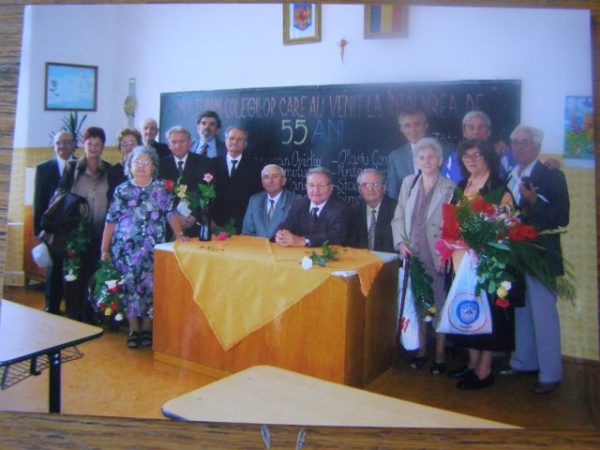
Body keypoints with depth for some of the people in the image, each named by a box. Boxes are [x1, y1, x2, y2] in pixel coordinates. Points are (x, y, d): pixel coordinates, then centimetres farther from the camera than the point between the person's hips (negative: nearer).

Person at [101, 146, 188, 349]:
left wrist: (178, 233, -18)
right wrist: (105, 249, 3)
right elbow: (111, 221, 4)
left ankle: (147, 328, 14)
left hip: (153, 250, 0)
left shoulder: (161, 188, 4)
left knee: (150, 285, 1)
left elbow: (171, 212, -2)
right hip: (126, 249, 1)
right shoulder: (122, 190, 5)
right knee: (129, 285, 2)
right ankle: (133, 329, 13)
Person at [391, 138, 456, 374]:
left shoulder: (450, 188, -6)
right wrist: (400, 242, -3)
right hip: (413, 255, 4)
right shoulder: (408, 183, 7)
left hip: (438, 257, -3)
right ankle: (421, 350, 25)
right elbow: (398, 218, 10)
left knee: (440, 302, 4)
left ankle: (440, 354, 17)